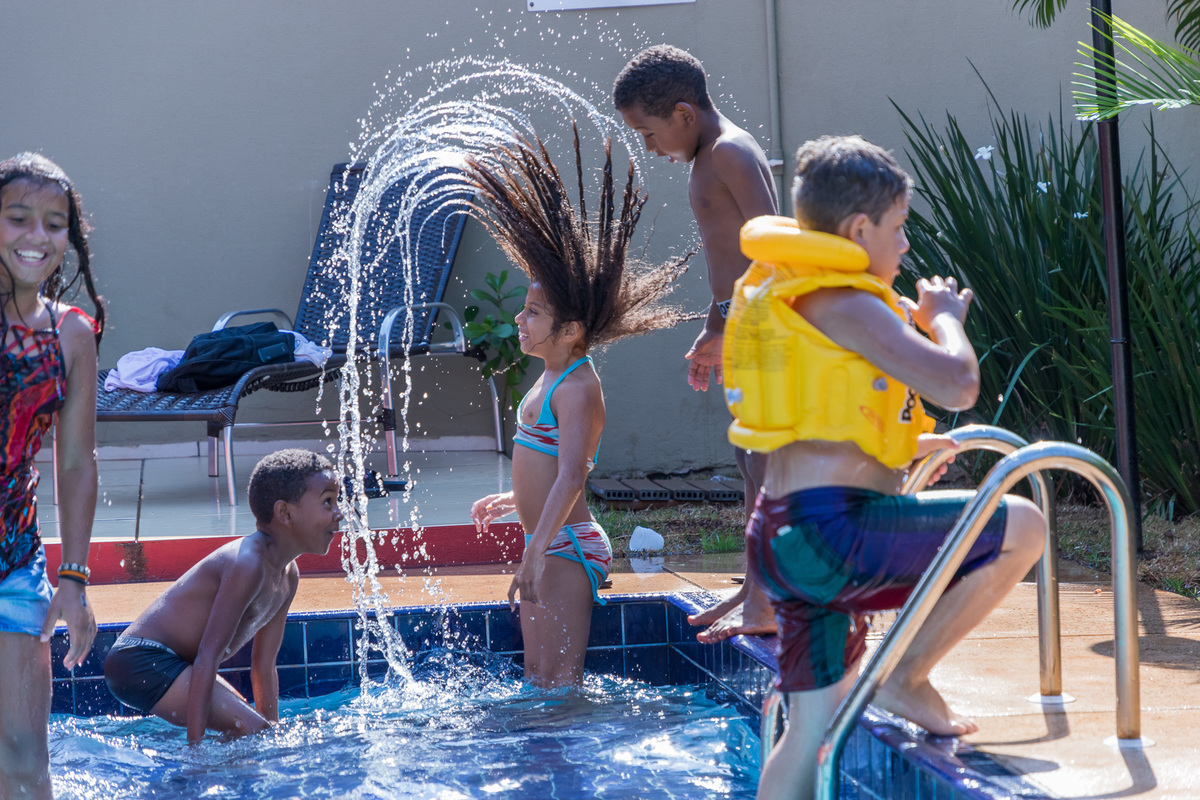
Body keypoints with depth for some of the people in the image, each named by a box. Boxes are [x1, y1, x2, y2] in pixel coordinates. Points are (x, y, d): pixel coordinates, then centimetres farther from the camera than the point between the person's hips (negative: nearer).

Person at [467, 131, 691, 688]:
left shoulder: (576, 388, -17)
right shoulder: (553, 377, 14)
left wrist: (538, 551, -33)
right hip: (549, 544, 10)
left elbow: (571, 476, -28)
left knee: (558, 686, -6)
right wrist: (515, 500, 37)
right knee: (537, 683, 16)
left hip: (567, 547, -10)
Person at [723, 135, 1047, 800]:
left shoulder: (787, 295, 21)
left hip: (785, 538, 10)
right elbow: (957, 385, -19)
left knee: (811, 731, 13)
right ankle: (907, 678, 0)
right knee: (1021, 526, -5)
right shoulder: (844, 302, -11)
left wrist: (907, 446, 33)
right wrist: (944, 315, 1)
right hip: (834, 532, -10)